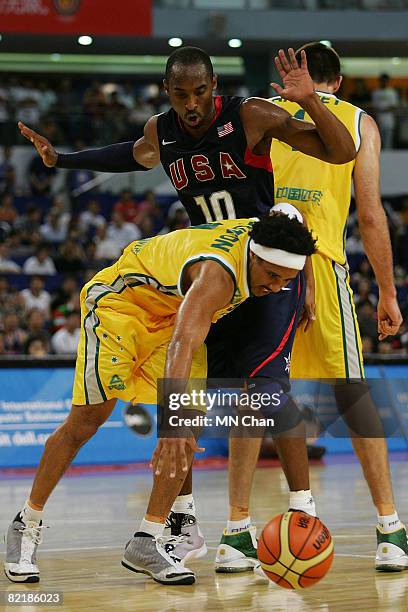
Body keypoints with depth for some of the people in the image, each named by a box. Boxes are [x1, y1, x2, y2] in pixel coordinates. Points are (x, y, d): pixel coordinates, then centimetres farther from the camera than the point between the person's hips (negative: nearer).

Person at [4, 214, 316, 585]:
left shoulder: (266, 234, -18)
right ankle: (26, 525, 9)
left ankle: (147, 542, -8)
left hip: (177, 310, 7)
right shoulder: (217, 273, -39)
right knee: (88, 419, -8)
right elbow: (182, 344, -52)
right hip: (119, 300, -7)